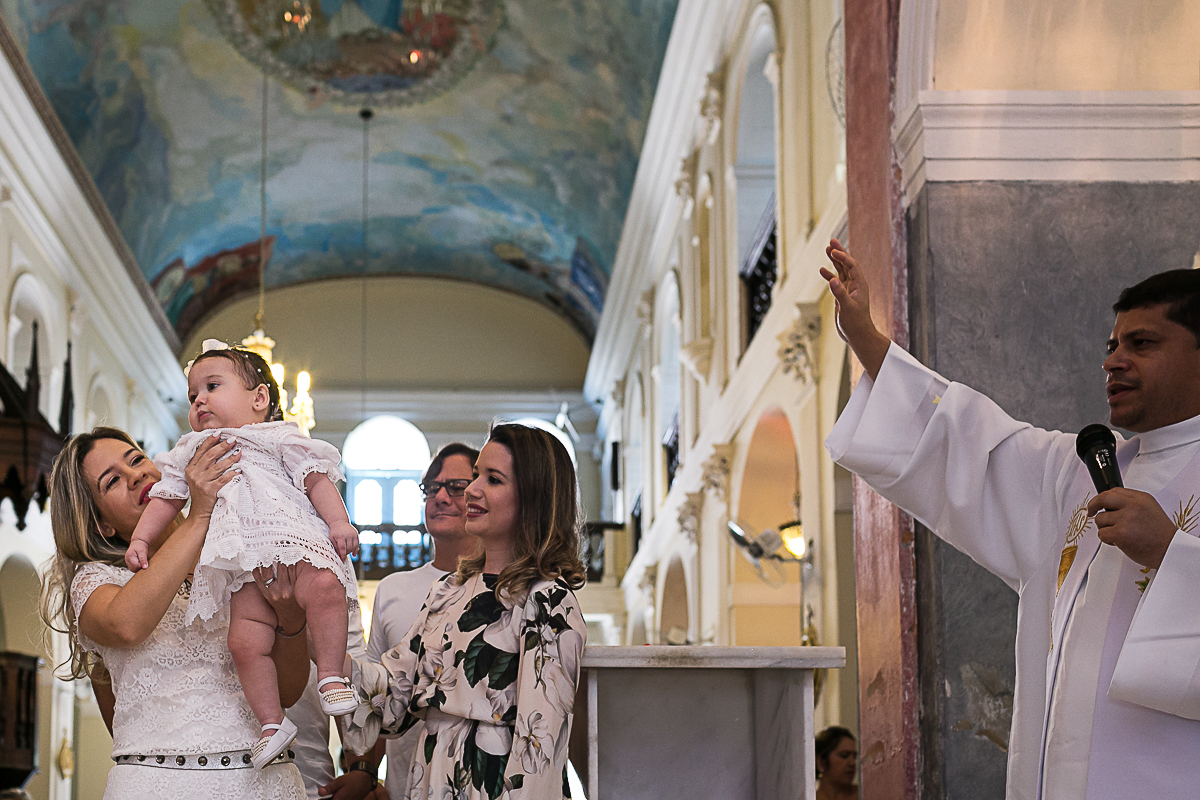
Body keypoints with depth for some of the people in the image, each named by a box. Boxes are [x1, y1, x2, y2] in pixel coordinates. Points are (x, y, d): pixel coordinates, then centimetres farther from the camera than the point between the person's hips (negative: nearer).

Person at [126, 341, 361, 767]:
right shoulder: (193, 452, 29)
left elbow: (315, 478, 6)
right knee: (245, 640, -17)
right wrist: (140, 539, 17)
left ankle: (330, 674, -21)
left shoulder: (279, 438, 16)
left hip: (296, 543, -3)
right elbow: (166, 499, 29)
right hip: (243, 565, 3)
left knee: (323, 587, -33)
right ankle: (273, 721, -8)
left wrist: (339, 521, -7)